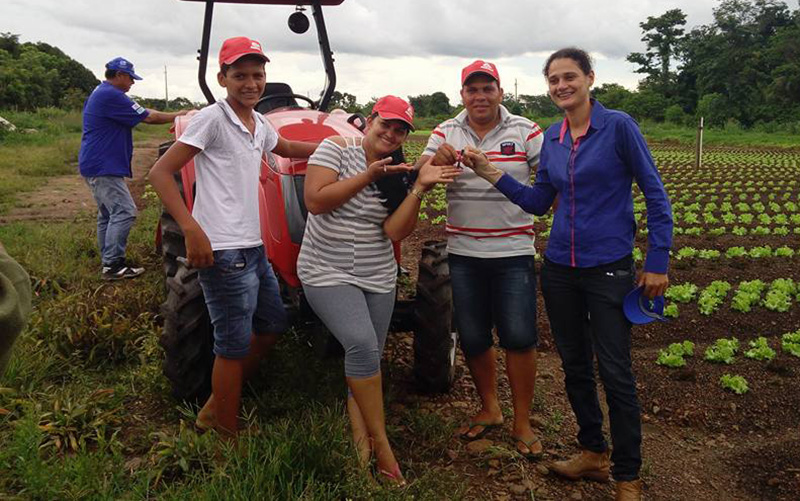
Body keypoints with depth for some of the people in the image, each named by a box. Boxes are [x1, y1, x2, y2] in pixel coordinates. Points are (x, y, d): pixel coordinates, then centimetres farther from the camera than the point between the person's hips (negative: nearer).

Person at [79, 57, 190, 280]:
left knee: (107, 215, 13)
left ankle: (109, 262, 18)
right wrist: (178, 115, 0)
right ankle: (112, 265, -11)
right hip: (103, 167, -11)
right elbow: (148, 117, -12)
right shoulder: (111, 95, -15)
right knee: (124, 212, -12)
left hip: (94, 165, 11)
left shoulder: (98, 94, 20)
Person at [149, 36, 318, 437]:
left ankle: (219, 405, 33)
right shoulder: (212, 119, -12)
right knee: (234, 344, 0)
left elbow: (287, 148, 33)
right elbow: (160, 173, -15)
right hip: (223, 252, -9)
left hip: (253, 248, 9)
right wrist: (191, 229, -25)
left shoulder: (259, 124, 12)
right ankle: (226, 431, 19)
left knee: (272, 323, 20)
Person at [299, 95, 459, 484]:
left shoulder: (395, 175, 6)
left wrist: (420, 188, -16)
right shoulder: (336, 149, -4)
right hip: (327, 274, -5)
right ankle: (381, 444, -10)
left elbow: (396, 231, -6)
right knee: (362, 344, -23)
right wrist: (367, 176, -17)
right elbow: (315, 201, -16)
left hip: (378, 279, 5)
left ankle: (362, 448, 16)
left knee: (367, 363, 6)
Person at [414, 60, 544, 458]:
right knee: (472, 337, 10)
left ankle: (522, 423, 14)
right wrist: (436, 161, -27)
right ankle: (489, 409, 31)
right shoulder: (446, 133, 5)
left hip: (513, 252, -2)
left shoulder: (525, 131, 0)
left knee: (519, 337, -3)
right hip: (464, 253, 2)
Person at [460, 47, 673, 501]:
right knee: (575, 365, 15)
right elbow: (539, 202, 10)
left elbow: (655, 195, -7)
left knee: (615, 373, 0)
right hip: (560, 268, 6)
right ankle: (594, 453, 33)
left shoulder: (619, 126, -9)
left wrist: (659, 261, -11)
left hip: (608, 268, -6)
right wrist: (492, 174, -1)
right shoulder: (552, 138, 8)